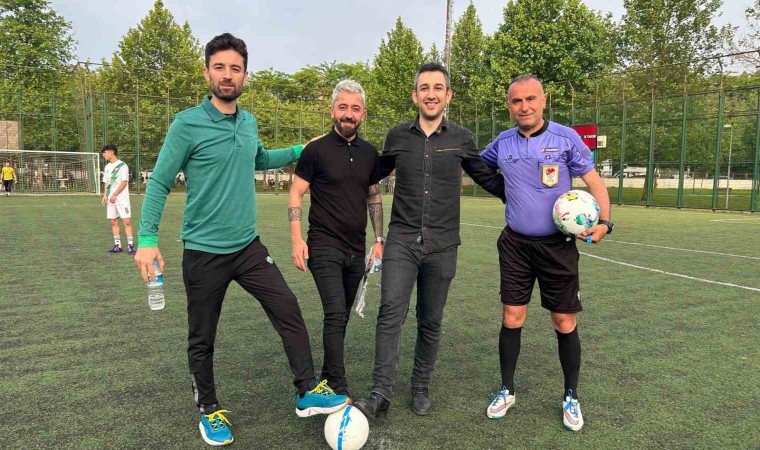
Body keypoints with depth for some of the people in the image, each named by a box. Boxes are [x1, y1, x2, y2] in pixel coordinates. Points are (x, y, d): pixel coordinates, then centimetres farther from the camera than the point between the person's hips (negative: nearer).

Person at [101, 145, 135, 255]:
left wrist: (114, 195, -15)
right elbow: (106, 182, 19)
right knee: (113, 222, 6)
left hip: (122, 198, -7)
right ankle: (117, 245, 10)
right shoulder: (107, 167, 16)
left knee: (127, 221, -10)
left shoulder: (122, 165, -5)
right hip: (110, 199, 7)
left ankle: (130, 245, -7)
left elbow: (124, 182, -11)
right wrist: (105, 195, 3)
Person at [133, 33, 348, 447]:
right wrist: (147, 238, -18)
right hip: (204, 252, -4)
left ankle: (306, 393, 15)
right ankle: (208, 411, 31)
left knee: (289, 311, 0)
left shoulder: (249, 122, 5)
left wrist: (301, 150, 19)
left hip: (248, 246, 5)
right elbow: (159, 183, -9)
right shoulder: (187, 124, -12)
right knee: (202, 339, 10)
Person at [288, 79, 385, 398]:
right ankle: (339, 390, -7)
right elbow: (296, 194, -4)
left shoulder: (370, 153, 8)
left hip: (356, 249, 5)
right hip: (324, 247, -5)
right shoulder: (316, 150, -6)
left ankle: (327, 374, 30)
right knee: (335, 314, -14)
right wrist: (297, 240, -13)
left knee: (342, 317, 12)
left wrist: (379, 240, 12)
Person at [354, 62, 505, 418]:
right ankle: (380, 394, -5)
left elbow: (488, 178, 14)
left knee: (430, 322, 9)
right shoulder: (397, 136, 4)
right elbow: (376, 173, 20)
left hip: (441, 245, 0)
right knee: (390, 312, -13)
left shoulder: (461, 139, 2)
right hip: (401, 240, 0)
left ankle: (420, 388, 26)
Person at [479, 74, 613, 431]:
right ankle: (507, 390, 24)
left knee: (565, 324, 4)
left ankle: (571, 398, 24)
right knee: (512, 319, 5)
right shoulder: (502, 143, 3)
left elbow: (594, 182, -3)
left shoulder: (566, 138, -6)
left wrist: (604, 221, -17)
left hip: (557, 245, -2)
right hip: (515, 244, 2)